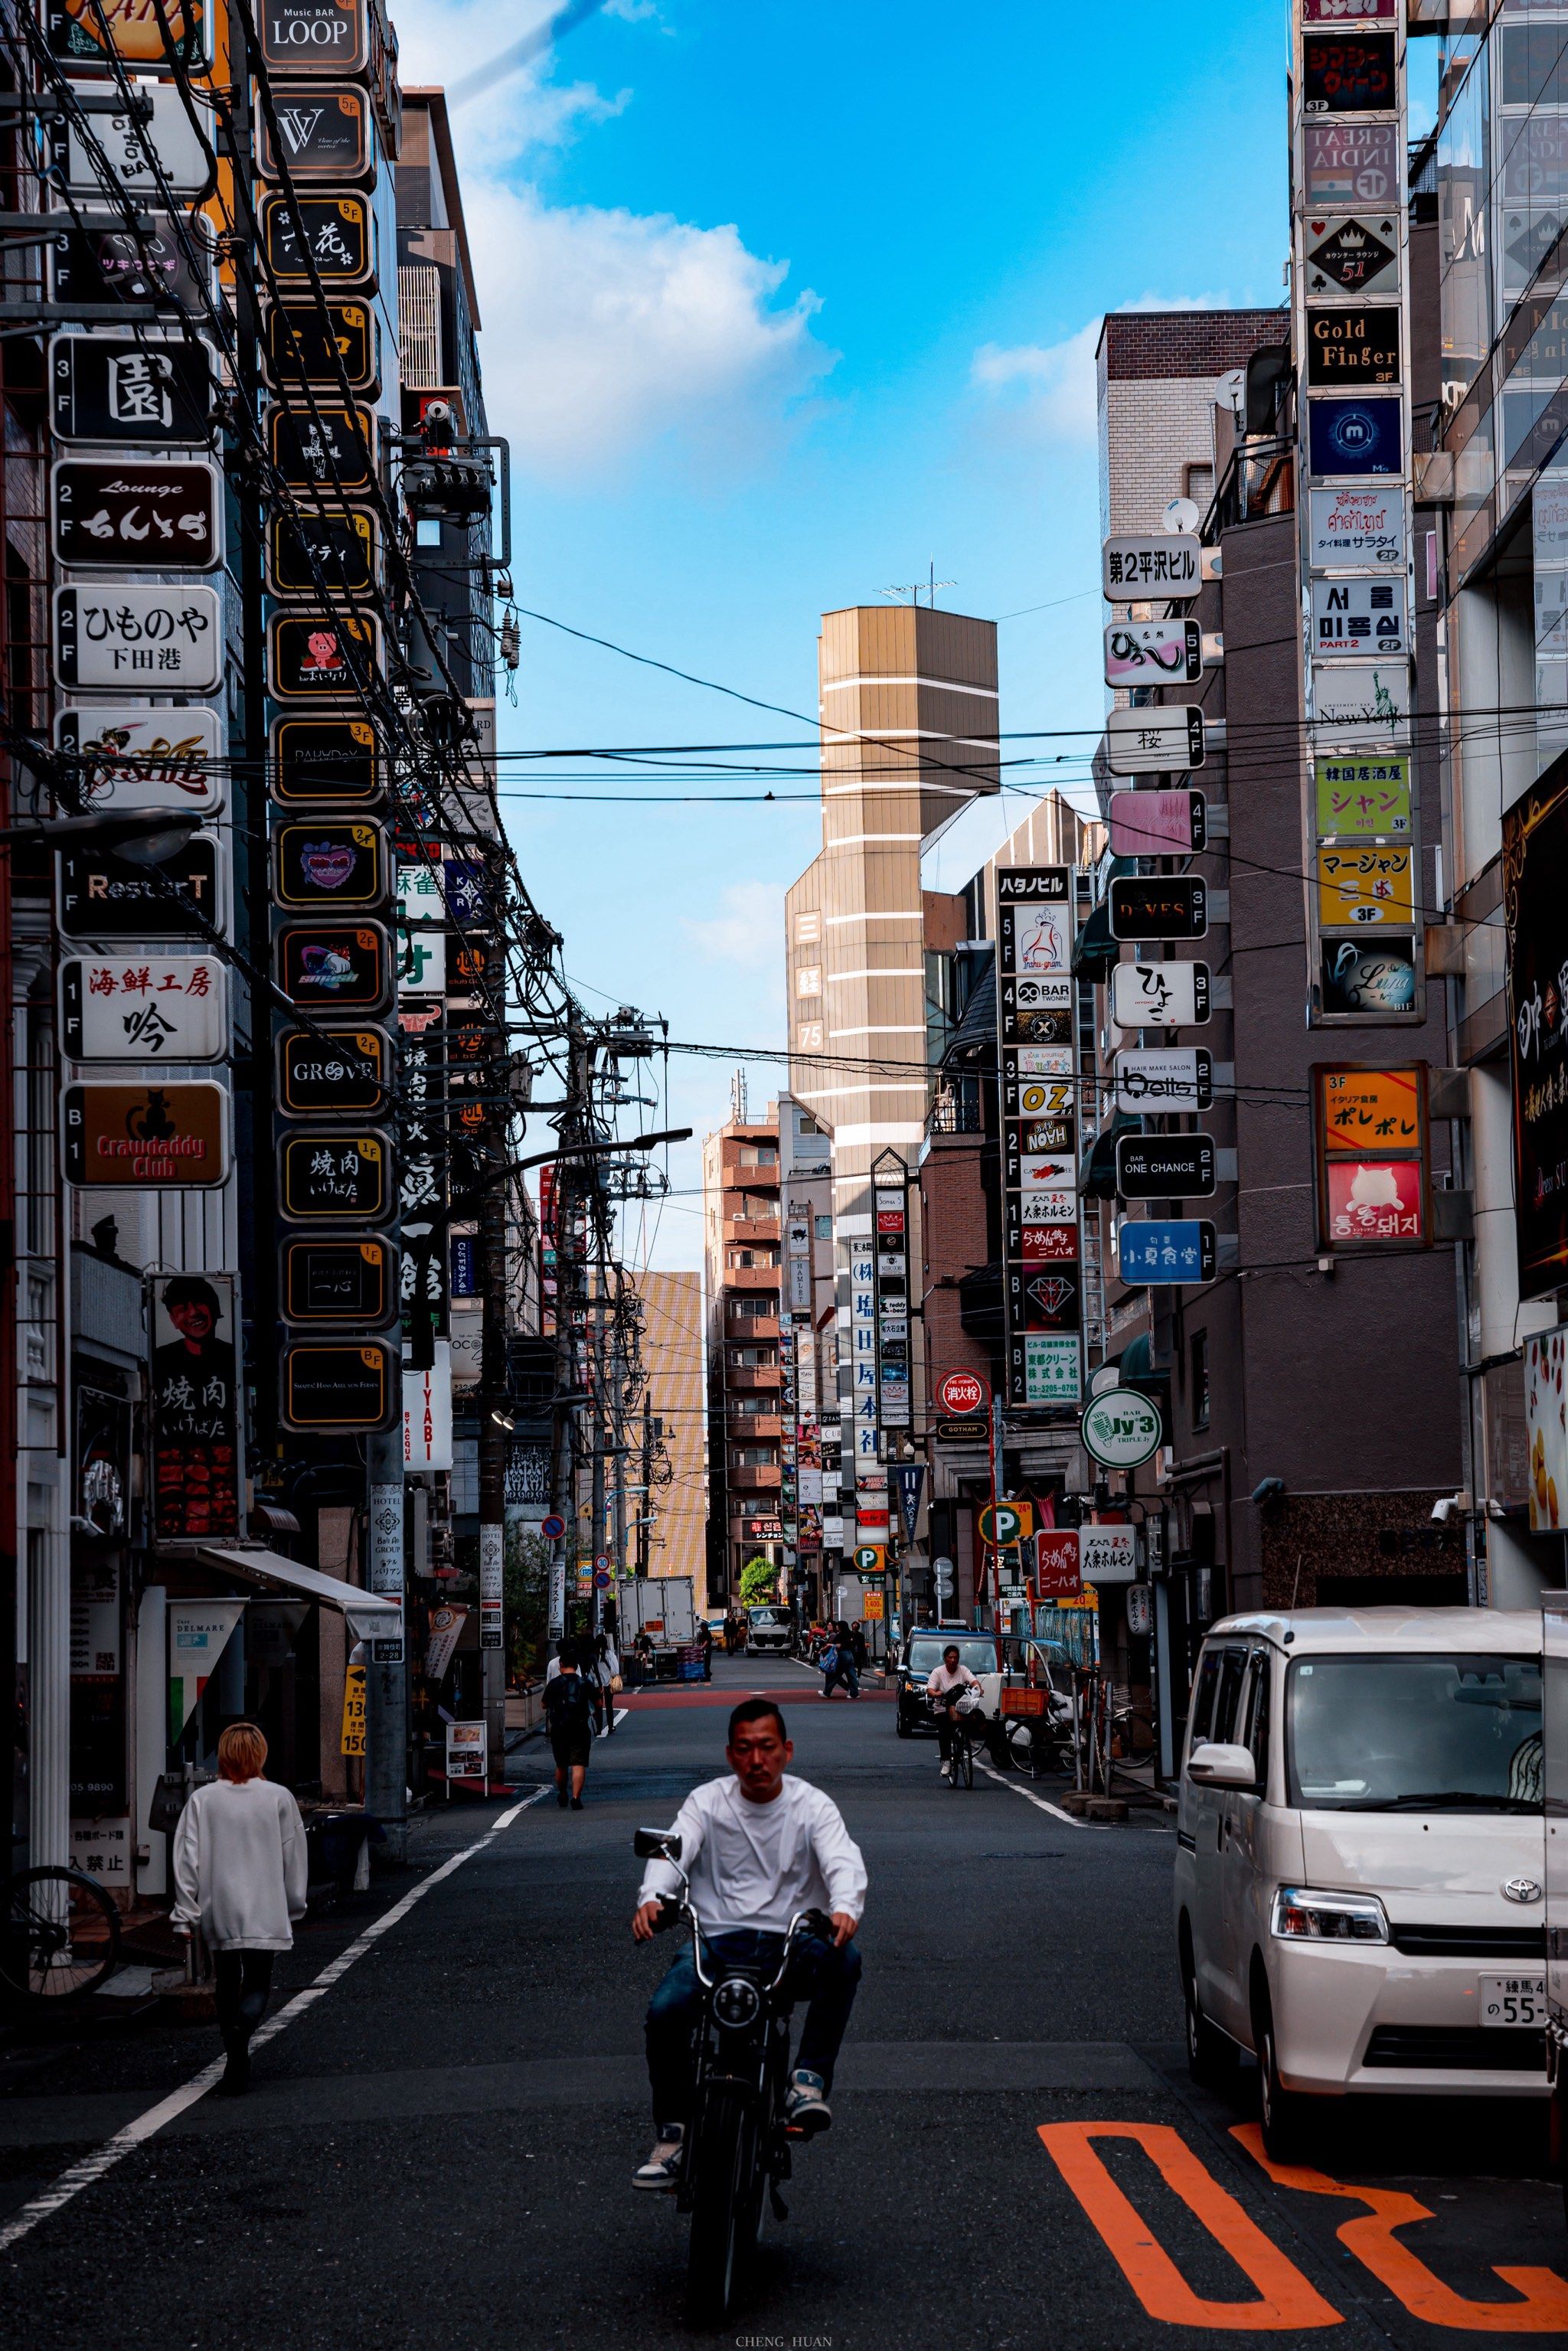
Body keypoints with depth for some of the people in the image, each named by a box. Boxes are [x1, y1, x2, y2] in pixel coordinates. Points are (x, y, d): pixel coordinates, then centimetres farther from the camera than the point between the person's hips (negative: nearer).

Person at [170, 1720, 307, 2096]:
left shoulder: (202, 1800, -2)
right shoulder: (279, 1798, -2)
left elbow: (187, 1858, -3)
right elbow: (293, 1856, 4)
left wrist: (185, 1914, 3)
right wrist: (294, 1906, 18)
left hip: (218, 1913, 1)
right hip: (265, 1914, -1)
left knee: (227, 1986, 14)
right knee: (257, 1984, 6)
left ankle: (236, 2069, 15)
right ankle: (242, 2028, -27)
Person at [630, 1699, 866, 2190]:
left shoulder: (811, 1805, 3)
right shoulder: (708, 1801, 6)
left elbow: (843, 1860, -14)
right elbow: (673, 1849, -11)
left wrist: (846, 1908, -39)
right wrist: (651, 1897, -35)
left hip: (793, 1945, -1)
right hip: (720, 1941, 1)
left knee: (843, 1960, -34)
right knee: (665, 2010, -26)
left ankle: (810, 2080, -22)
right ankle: (671, 2135, -7)